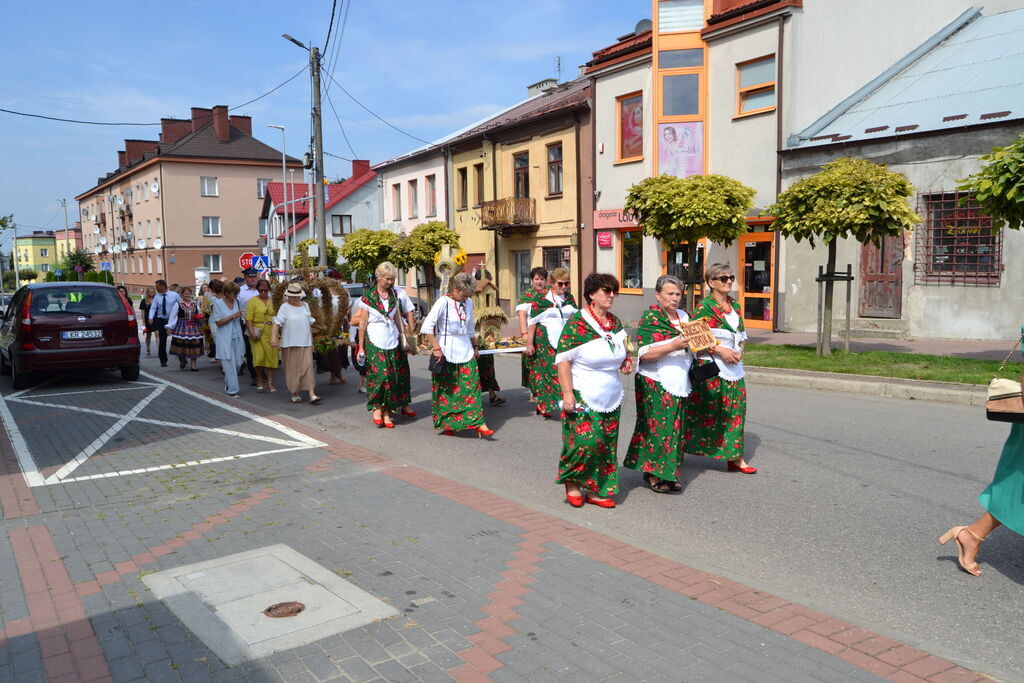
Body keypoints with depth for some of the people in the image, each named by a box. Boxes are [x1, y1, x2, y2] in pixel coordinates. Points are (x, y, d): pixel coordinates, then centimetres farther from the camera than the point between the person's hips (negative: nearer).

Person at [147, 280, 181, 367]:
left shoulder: (174, 295, -2)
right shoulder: (157, 297, 3)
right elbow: (153, 308, -2)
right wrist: (151, 317, -19)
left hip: (172, 320, -2)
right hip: (161, 320, 2)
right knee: (162, 340, 3)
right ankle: (163, 361, 12)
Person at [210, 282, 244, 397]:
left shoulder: (236, 302, 10)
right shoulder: (218, 303, -6)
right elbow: (218, 322, -12)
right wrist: (233, 316, -15)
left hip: (236, 337, 5)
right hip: (225, 339, -5)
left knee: (238, 363, 4)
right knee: (229, 365, -5)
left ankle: (228, 383, 29)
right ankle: (232, 390, 1)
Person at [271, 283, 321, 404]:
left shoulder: (305, 306, 11)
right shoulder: (284, 307, -4)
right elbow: (277, 323, -13)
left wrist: (312, 341, 19)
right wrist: (273, 337, -28)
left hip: (305, 344, 3)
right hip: (290, 344, -3)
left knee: (308, 367, -5)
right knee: (293, 369, 3)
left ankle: (312, 394, -7)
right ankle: (294, 394, 16)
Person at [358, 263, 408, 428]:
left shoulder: (394, 294, 9)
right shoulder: (368, 296, -3)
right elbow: (362, 323, -2)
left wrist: (402, 334, 15)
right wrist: (361, 347, -2)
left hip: (392, 340, 4)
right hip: (374, 341, -4)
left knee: (392, 376, -2)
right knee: (380, 374, -13)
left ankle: (387, 411, 5)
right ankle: (376, 407, 3)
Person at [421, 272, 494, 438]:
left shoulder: (468, 303, 9)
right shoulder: (443, 302, -11)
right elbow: (426, 327, -15)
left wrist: (475, 347, 27)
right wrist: (436, 348, -17)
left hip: (465, 351, 5)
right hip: (446, 352, -5)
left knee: (472, 386, -3)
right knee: (446, 390, 4)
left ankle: (479, 424, -4)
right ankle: (445, 424, 17)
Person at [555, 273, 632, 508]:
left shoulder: (615, 322, 9)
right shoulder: (577, 322, -12)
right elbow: (562, 359, -14)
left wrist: (625, 362, 3)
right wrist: (567, 393, -20)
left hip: (611, 398, 7)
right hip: (583, 397, -7)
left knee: (607, 443, 7)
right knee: (586, 440, -14)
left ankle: (597, 490, 19)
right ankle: (571, 482, 11)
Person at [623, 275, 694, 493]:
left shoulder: (684, 316, 14)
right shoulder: (649, 318, -9)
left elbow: (691, 346, 25)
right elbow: (644, 354, -17)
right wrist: (673, 346, -26)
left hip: (679, 383, 7)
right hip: (655, 383, -7)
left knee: (675, 426, 8)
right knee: (658, 426, -7)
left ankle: (668, 473, 17)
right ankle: (653, 474, 5)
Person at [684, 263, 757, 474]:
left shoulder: (735, 306, 15)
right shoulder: (704, 306, -7)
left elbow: (741, 335, 20)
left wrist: (739, 352, 0)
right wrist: (720, 350, -17)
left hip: (733, 365, 7)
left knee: (736, 408, 3)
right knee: (705, 409, -2)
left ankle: (734, 456, 8)